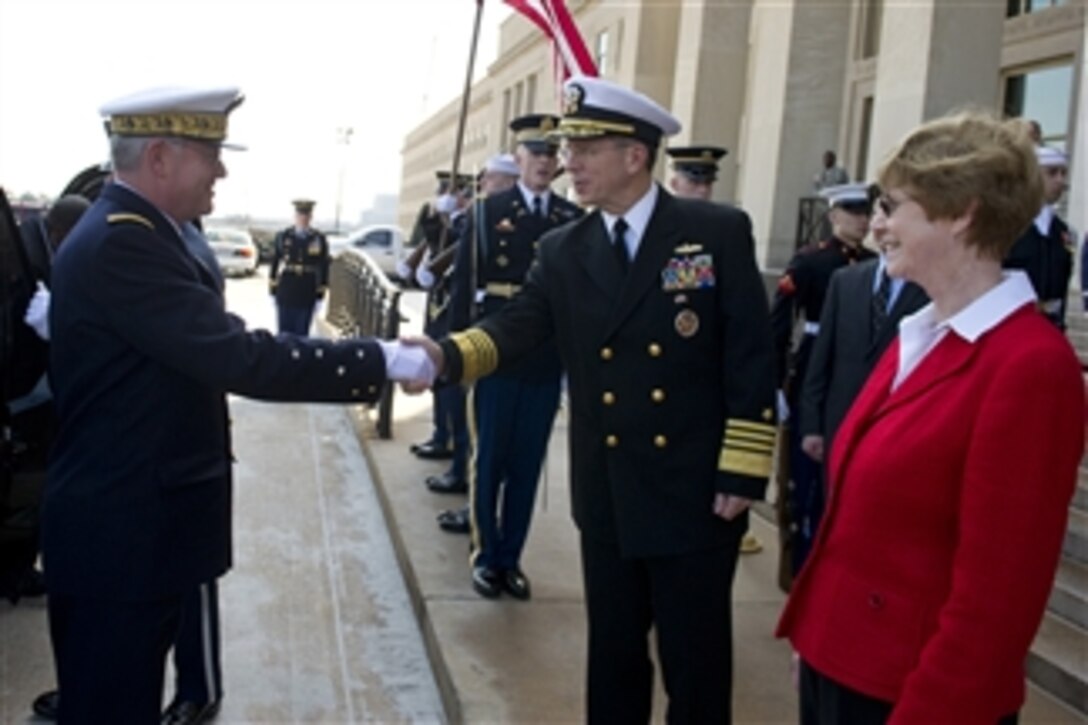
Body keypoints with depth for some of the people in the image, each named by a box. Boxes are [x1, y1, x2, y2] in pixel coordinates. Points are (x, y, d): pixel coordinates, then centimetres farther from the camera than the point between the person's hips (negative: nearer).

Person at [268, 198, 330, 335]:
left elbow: (324, 267, 3)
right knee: (284, 332, 5)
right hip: (285, 292, 1)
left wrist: (321, 293, 2)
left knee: (302, 333, 5)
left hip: (307, 293, -1)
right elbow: (275, 262, 7)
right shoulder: (283, 236, 2)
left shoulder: (319, 239, 0)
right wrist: (272, 287, 6)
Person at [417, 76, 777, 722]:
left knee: (695, 660, 8)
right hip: (607, 498, 4)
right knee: (613, 652, 17)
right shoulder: (563, 251, 4)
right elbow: (516, 327, -10)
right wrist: (447, 354, -31)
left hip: (696, 494, -3)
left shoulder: (719, 232, -7)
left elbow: (751, 358, -8)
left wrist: (741, 475, -11)